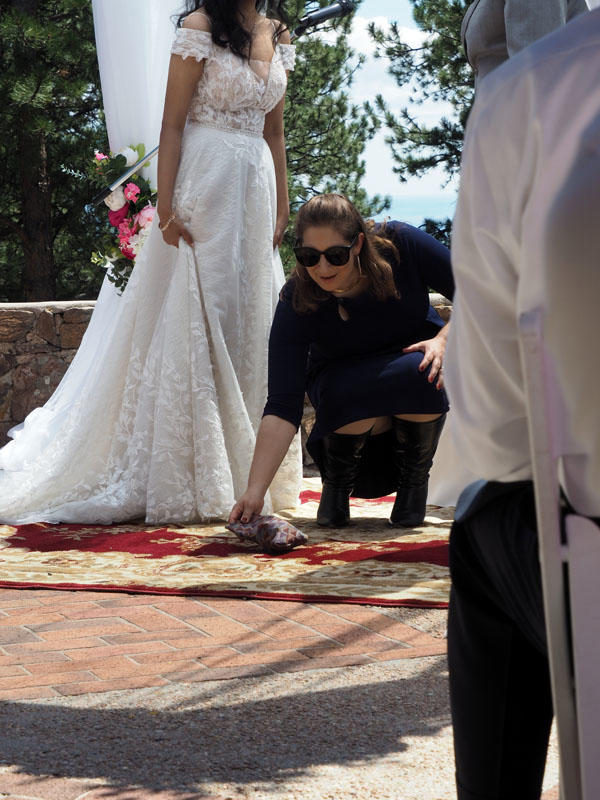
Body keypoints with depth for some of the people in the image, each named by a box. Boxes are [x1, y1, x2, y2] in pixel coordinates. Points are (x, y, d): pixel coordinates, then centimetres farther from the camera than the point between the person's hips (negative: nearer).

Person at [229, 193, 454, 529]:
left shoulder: (401, 245, -26)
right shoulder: (296, 303, -27)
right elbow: (281, 407, -32)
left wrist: (445, 339, -30)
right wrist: (255, 491, -42)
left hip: (413, 357, 1)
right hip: (344, 378, -1)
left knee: (421, 374, -34)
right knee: (352, 397, -36)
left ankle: (415, 477, -6)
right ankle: (337, 482, -2)